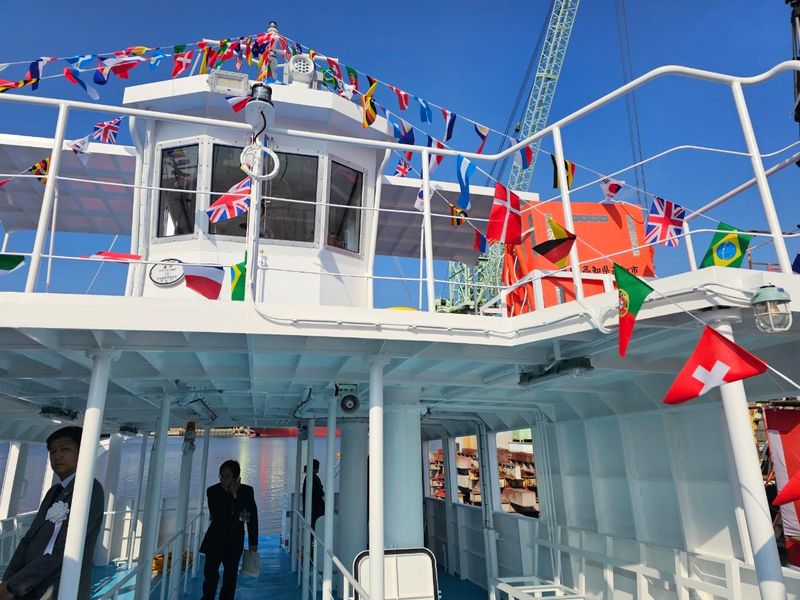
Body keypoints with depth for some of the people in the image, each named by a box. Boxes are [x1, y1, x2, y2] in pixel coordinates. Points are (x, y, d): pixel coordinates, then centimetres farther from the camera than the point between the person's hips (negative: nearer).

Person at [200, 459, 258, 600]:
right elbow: (216, 516, -19)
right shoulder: (213, 491, -8)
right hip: (215, 539, -1)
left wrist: (253, 543, 4)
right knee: (210, 573, -3)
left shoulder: (247, 491, -5)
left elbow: (253, 517, 2)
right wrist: (232, 495, -23)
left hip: (235, 541, 1)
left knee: (230, 576, 8)